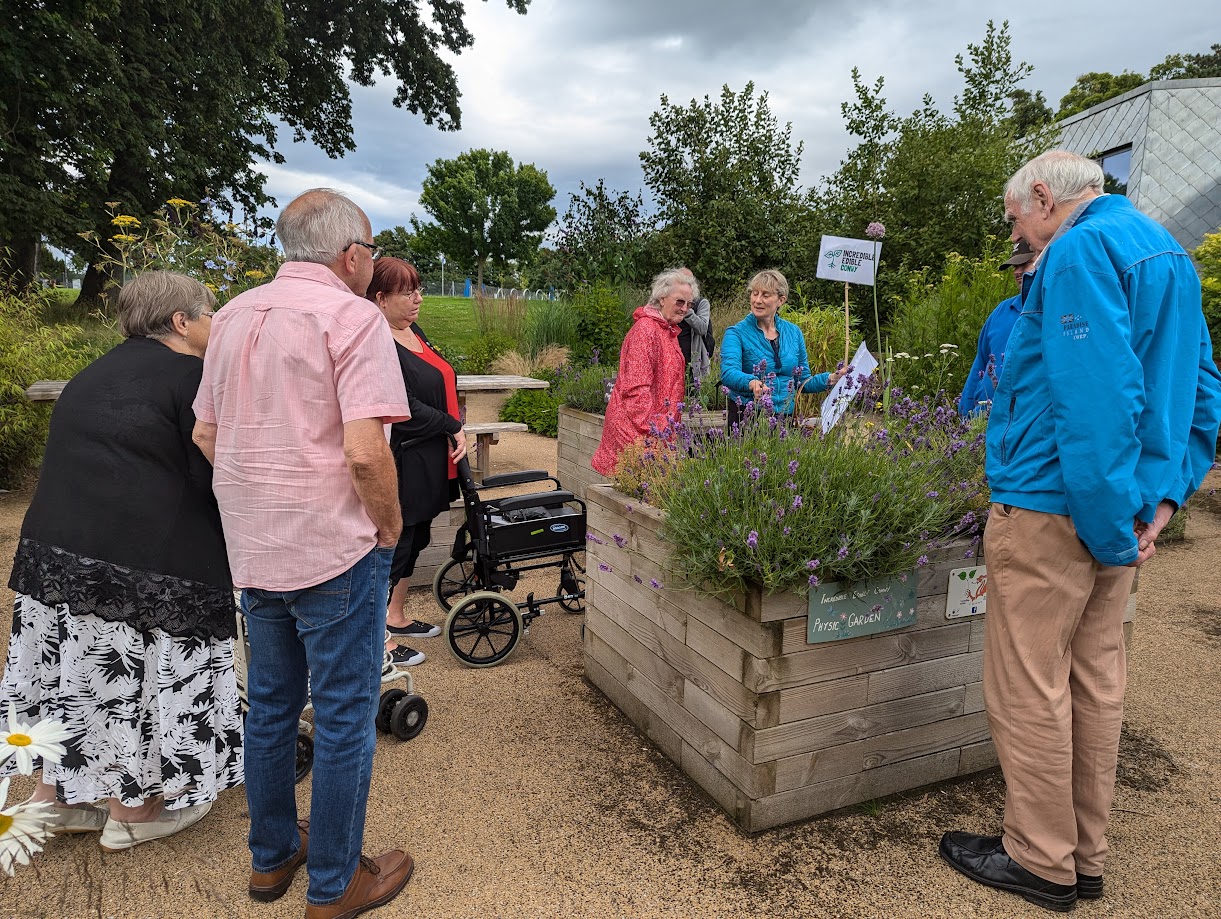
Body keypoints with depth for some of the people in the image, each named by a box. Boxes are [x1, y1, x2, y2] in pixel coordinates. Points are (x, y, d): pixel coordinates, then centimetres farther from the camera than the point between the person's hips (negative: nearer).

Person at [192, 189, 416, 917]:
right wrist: (389, 528, -9)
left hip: (255, 548, 8)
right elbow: (365, 451, -24)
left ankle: (271, 858, 37)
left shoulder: (234, 315, 9)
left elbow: (205, 433, 14)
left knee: (270, 704, 20)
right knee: (344, 717, 7)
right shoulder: (351, 316, -14)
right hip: (334, 549, -7)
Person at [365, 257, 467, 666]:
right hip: (403, 461, -10)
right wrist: (455, 428, -12)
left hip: (427, 461, 10)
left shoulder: (415, 331, 11)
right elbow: (406, 409, -22)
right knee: (395, 543, 0)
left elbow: (440, 386, 16)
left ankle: (395, 617, 34)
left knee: (414, 538, 18)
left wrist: (453, 434, 5)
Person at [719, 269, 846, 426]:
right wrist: (752, 382, -44)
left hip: (785, 415, 4)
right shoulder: (736, 333, -6)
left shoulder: (794, 332, 7)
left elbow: (803, 382, 13)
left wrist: (831, 379, -5)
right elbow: (728, 373, -24)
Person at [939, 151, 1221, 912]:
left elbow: (1092, 395, -23)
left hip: (1053, 507, -10)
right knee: (1095, 682, 16)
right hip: (1117, 508, 10)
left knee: (1030, 691, 3)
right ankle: (1086, 856, 30)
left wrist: (1111, 525, -19)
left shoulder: (1080, 250, -13)